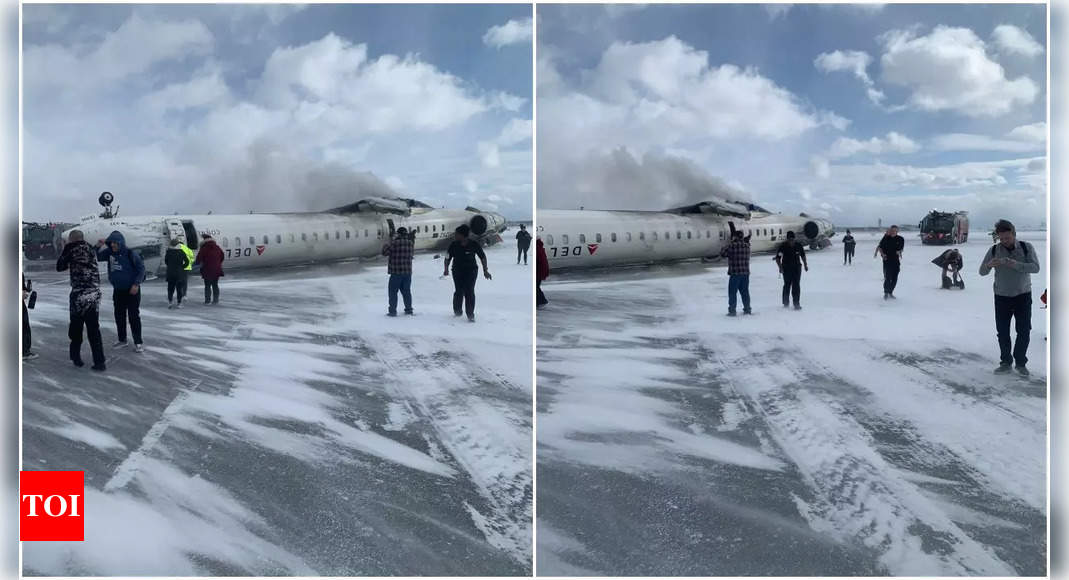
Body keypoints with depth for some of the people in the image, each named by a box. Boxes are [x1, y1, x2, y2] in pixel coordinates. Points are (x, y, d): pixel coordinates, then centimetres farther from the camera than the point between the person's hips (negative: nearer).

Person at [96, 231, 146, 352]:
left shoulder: (131, 254, -14)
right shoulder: (109, 253, 2)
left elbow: (141, 268, -11)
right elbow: (97, 257, 10)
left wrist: (136, 284, -16)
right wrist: (98, 246, -9)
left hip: (132, 290, -6)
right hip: (117, 291, 6)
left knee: (134, 317, -6)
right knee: (119, 316, 12)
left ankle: (138, 342, 0)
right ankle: (122, 339, 26)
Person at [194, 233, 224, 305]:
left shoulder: (203, 249, -12)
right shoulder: (217, 248, 5)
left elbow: (198, 260, -11)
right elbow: (222, 258, 16)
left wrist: (194, 262, 10)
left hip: (207, 271, -5)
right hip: (217, 270, 5)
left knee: (207, 286, 2)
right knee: (215, 285, 12)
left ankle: (208, 300, 1)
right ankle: (216, 300, 13)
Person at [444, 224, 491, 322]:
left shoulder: (474, 245, -11)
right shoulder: (453, 245, -8)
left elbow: (483, 257, 0)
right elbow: (448, 258, 3)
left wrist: (485, 270, -2)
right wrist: (446, 269, -9)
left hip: (471, 271, -1)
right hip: (457, 271, 1)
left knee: (469, 292, -9)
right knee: (459, 291, -2)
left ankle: (470, 315, -1)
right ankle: (457, 311, 22)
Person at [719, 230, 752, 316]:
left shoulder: (732, 245, -13)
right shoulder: (746, 246, 5)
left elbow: (722, 254, -7)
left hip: (735, 273, -5)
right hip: (745, 273, 6)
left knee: (732, 292, 2)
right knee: (745, 291, 16)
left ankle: (732, 310, 1)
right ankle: (747, 309, 22)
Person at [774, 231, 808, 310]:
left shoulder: (798, 246, -3)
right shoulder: (783, 246, -11)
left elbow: (803, 256, 13)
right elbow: (778, 258, -7)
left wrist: (805, 265, 14)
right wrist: (780, 267, -18)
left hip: (797, 268, 1)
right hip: (786, 268, -1)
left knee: (796, 286, -6)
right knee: (787, 285, 9)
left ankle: (796, 303, -4)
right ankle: (785, 302, 26)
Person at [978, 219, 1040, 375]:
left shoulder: (1026, 248, -6)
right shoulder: (994, 250, -3)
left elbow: (1035, 267, -18)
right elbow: (982, 272, -5)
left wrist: (1015, 264, -34)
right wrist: (989, 264, -29)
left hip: (1023, 296, -1)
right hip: (1001, 296, 1)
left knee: (1024, 331, 0)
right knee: (1002, 331, 2)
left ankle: (1021, 363, 13)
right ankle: (1005, 362, 14)